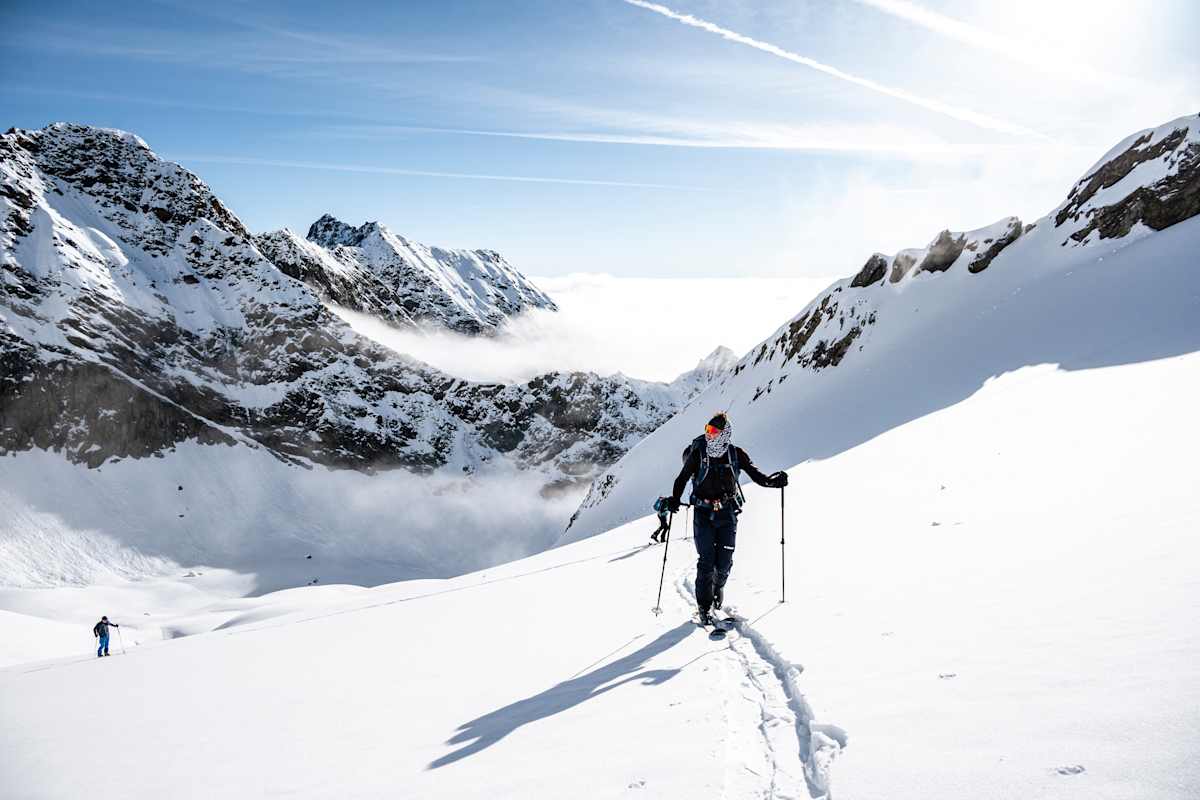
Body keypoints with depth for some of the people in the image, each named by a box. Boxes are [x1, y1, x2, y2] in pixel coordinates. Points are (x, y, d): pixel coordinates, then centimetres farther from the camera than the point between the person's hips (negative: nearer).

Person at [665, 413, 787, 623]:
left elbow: (756, 474, -2)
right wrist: (675, 499, -15)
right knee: (706, 560, -6)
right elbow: (682, 478, 0)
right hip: (703, 513, -1)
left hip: (727, 513, 1)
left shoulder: (736, 454, -3)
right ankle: (704, 606, 6)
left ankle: (718, 587, 33)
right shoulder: (698, 454, -6)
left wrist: (772, 480, -21)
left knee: (725, 561, 0)